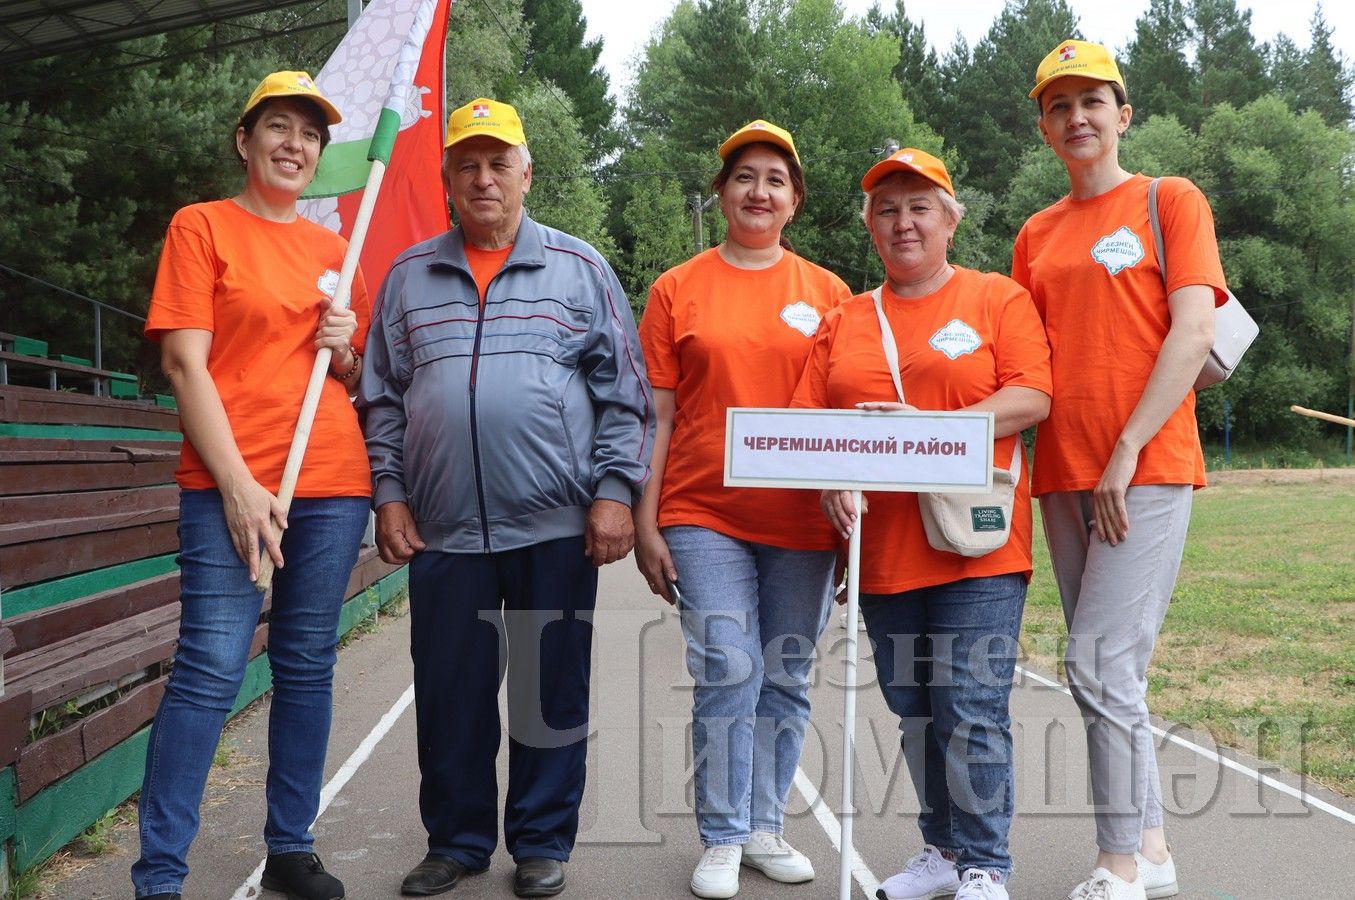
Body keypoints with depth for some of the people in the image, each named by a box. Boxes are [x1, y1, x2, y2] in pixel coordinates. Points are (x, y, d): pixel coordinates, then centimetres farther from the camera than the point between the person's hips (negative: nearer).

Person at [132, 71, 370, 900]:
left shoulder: (335, 249, 15)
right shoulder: (202, 226, 2)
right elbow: (186, 363, -6)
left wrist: (345, 350, -2)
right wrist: (237, 483, -15)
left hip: (332, 482, 5)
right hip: (231, 484, -5)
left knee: (308, 668, 8)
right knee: (211, 670, -10)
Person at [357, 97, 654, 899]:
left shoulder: (579, 268, 7)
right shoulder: (410, 276, 12)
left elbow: (625, 392, 4)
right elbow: (381, 396, 13)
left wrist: (615, 490, -5)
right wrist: (389, 492, 4)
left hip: (556, 525, -2)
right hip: (443, 530, 2)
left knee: (551, 692, 5)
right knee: (450, 696, 8)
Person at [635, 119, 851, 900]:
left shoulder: (828, 293, 8)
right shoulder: (679, 289, 5)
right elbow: (657, 415, 4)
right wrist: (645, 522, -1)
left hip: (802, 519, 2)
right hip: (704, 514, -2)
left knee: (787, 680, 8)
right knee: (729, 673, -7)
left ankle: (766, 828, 24)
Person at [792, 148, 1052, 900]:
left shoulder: (998, 298, 5)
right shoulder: (843, 321, 14)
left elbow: (1031, 399, -7)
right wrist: (829, 482, -13)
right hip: (882, 549, 4)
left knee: (972, 708, -5)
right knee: (914, 710, 11)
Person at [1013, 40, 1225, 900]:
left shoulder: (1171, 200, 2)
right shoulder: (1037, 235, 17)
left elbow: (1194, 333, -9)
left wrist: (1126, 454, -15)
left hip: (1147, 471, -6)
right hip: (1064, 476, 6)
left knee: (1102, 667, -12)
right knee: (1113, 673, 9)